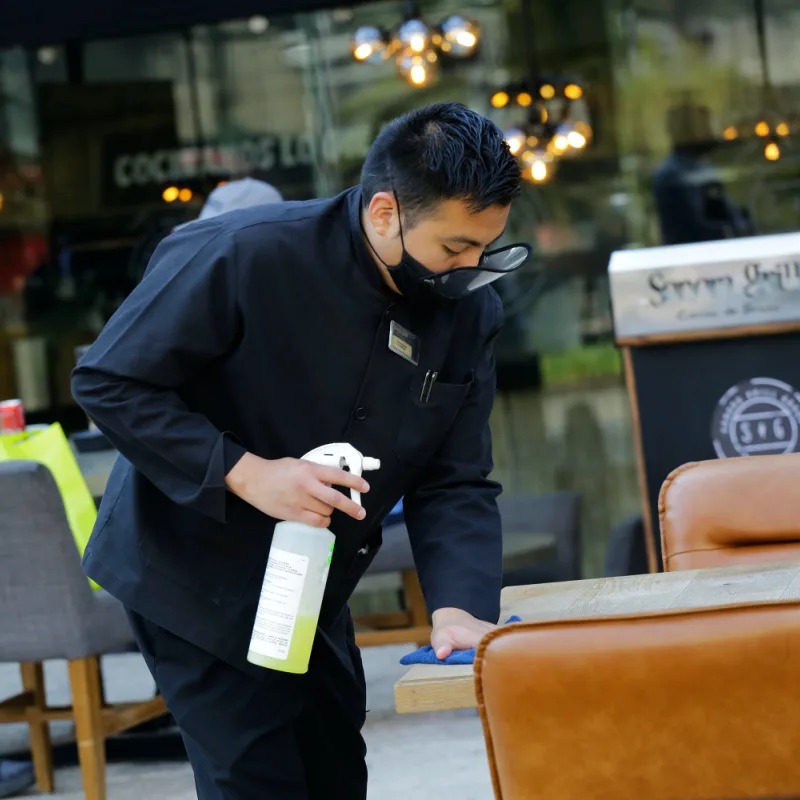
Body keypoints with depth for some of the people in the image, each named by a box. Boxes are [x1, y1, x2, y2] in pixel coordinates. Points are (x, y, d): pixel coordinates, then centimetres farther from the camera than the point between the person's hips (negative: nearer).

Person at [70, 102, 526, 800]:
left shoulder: (470, 307, -6)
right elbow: (110, 384, -20)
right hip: (196, 579, -6)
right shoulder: (243, 255, -25)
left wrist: (458, 606, -22)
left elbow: (455, 482, -5)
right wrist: (246, 473, -29)